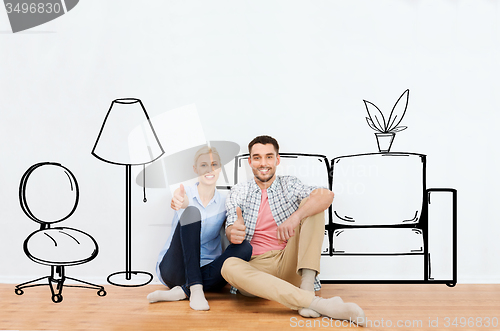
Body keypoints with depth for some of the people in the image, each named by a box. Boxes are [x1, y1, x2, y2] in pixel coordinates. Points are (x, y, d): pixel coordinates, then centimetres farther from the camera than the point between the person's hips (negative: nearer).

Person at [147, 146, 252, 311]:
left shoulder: (224, 202, 7)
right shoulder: (185, 193, 0)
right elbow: (185, 203, -24)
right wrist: (181, 203, -50)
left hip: (205, 272, 3)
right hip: (173, 269, -2)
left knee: (245, 247, -25)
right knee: (191, 212, -25)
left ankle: (182, 291, -29)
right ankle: (195, 290, -35)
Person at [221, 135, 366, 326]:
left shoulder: (289, 185, 9)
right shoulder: (238, 193, 12)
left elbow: (326, 195, -11)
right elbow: (231, 229, -4)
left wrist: (296, 216, -30)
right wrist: (233, 233, -31)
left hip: (289, 265, 1)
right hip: (254, 267, 0)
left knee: (310, 205, -12)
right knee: (229, 266, -36)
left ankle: (307, 287, -29)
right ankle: (316, 303, -44)